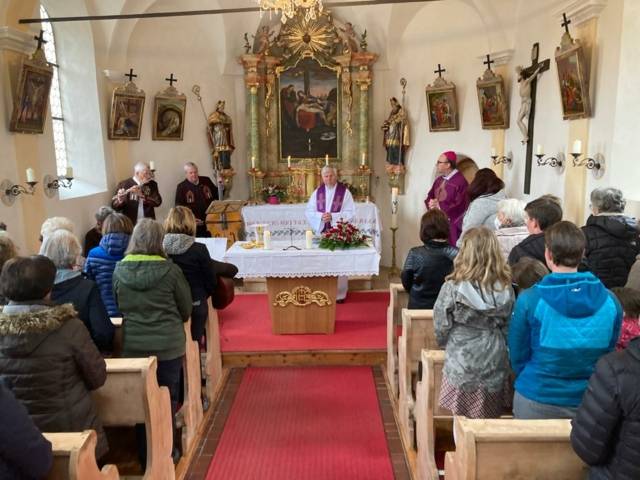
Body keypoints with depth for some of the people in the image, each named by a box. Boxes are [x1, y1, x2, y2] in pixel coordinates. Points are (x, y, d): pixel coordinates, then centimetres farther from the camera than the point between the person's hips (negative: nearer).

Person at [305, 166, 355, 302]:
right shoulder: (317, 192, 7)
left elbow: (350, 212, -8)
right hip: (321, 232, 3)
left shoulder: (345, 191, -3)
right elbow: (308, 211, 4)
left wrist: (333, 216, -19)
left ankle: (339, 294, 14)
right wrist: (320, 216, -15)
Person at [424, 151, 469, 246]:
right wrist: (431, 203, -9)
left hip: (451, 225, -7)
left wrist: (439, 206, -17)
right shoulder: (439, 180, 12)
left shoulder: (460, 181, -14)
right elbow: (429, 197, 15)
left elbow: (460, 207, -19)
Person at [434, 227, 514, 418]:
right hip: (495, 368, 3)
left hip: (461, 368, -3)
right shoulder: (506, 289, -5)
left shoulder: (453, 287, -14)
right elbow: (509, 330, 4)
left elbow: (440, 328, -5)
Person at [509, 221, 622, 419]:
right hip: (590, 403, 2)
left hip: (536, 401, -2)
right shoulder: (610, 301, -9)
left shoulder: (529, 300, -18)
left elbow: (518, 356, -7)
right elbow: (608, 353, 4)